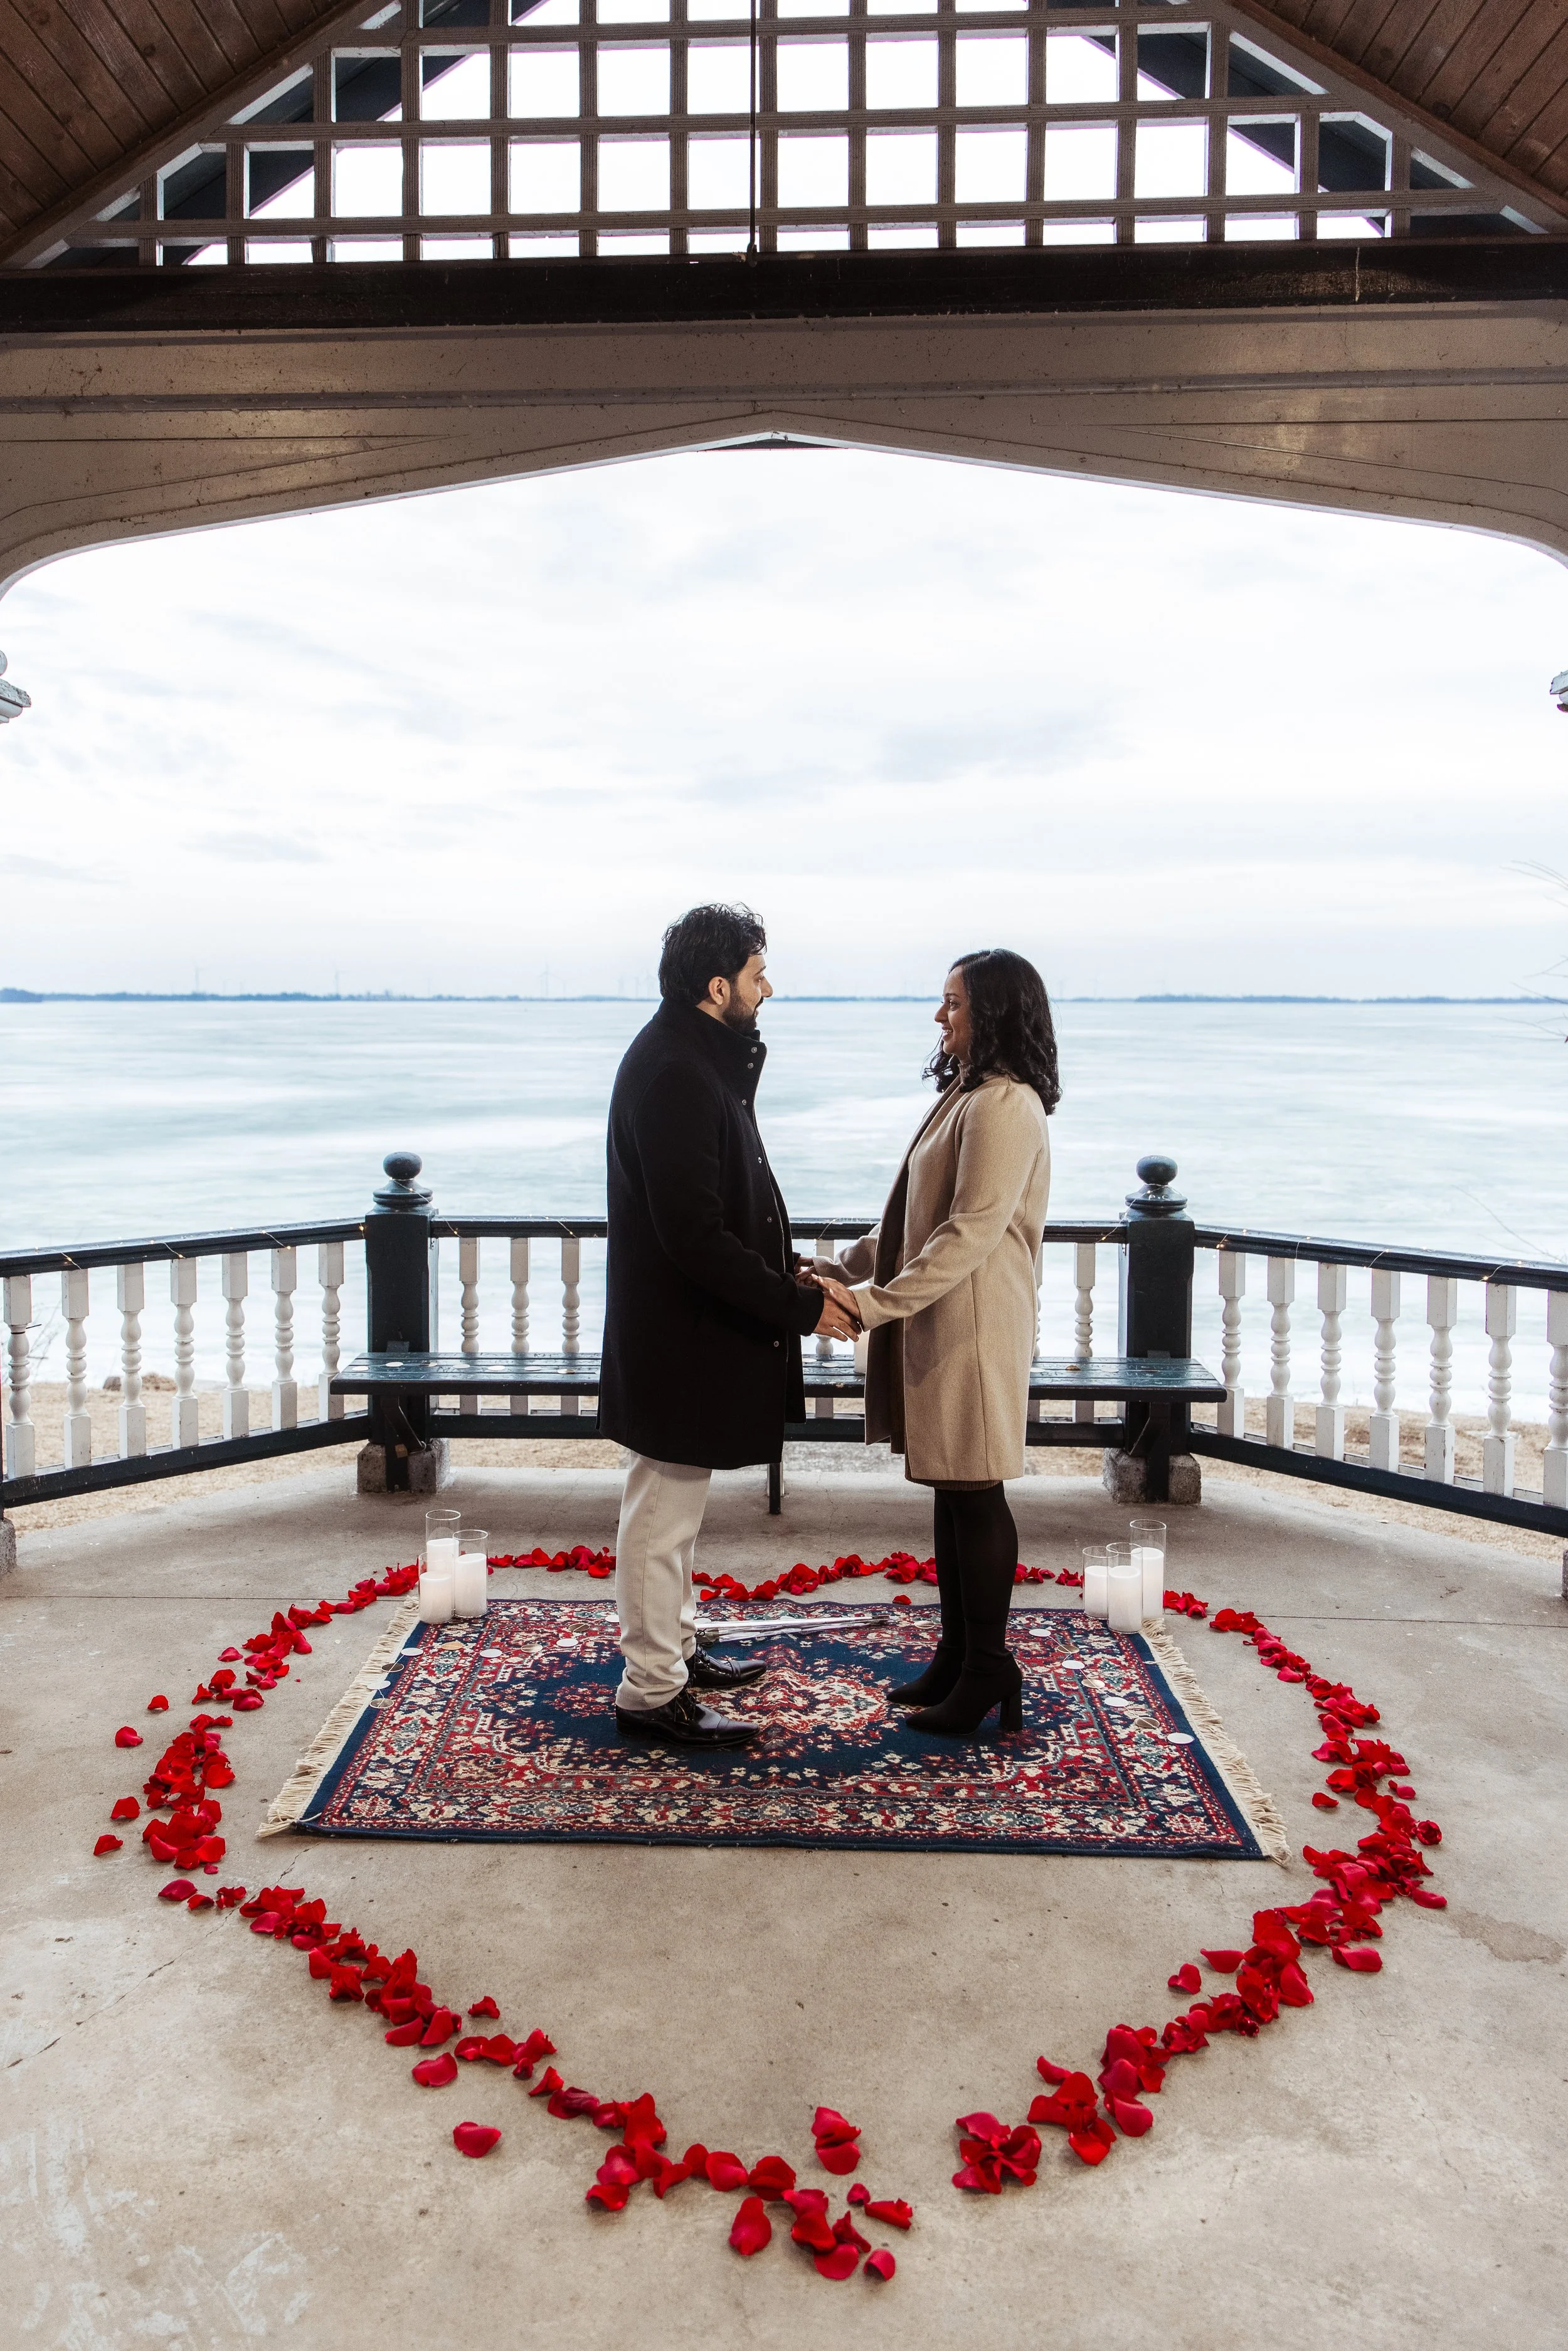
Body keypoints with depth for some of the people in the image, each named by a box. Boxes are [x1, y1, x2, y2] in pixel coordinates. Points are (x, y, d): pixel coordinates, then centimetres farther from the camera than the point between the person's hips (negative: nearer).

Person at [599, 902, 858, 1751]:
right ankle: (652, 1691, 15)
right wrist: (798, 1308, -22)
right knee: (665, 1506, 2)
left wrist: (786, 1270, 4)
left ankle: (672, 1645, 38)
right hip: (677, 1333, -11)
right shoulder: (674, 1075, -24)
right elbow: (695, 1237, -27)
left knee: (674, 1499, 22)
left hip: (690, 1326, 11)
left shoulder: (697, 1058, 9)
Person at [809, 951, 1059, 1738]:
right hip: (936, 1327, 10)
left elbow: (971, 1232, -23)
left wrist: (876, 1301, -23)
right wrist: (844, 1267, 13)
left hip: (974, 1331, -10)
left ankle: (988, 1674, 13)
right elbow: (917, 1221, 19)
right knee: (951, 1494, 15)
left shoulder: (1006, 1106, -16)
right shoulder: (965, 1094, 16)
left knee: (974, 1496, 0)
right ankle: (957, 1658, 26)